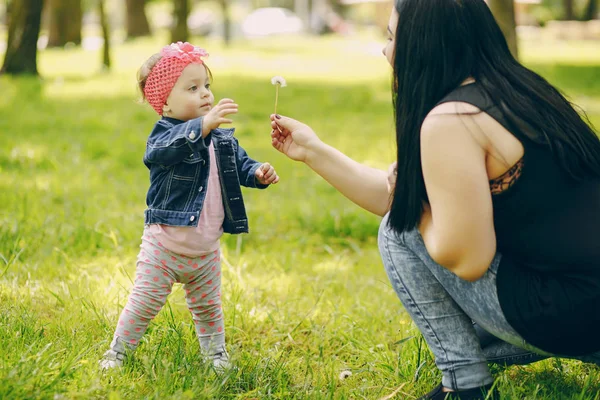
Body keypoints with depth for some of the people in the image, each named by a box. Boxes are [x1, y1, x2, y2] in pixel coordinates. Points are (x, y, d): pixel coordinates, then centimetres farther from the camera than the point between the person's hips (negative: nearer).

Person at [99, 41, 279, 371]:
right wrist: (204, 125, -56)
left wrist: (258, 173, -13)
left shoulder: (223, 140, 2)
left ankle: (216, 356, 36)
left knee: (208, 308, 19)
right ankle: (117, 352, 20)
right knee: (144, 304, 2)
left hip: (206, 251, 5)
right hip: (163, 247, -5)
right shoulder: (164, 136, -18)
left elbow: (240, 164, 11)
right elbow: (168, 149, -40)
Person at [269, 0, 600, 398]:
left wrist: (416, 209, -1)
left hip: (566, 311, -10)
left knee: (400, 229, 2)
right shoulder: (512, 90, 12)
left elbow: (466, 260, -20)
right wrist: (314, 150, 20)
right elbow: (397, 195, 18)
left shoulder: (450, 120, -18)